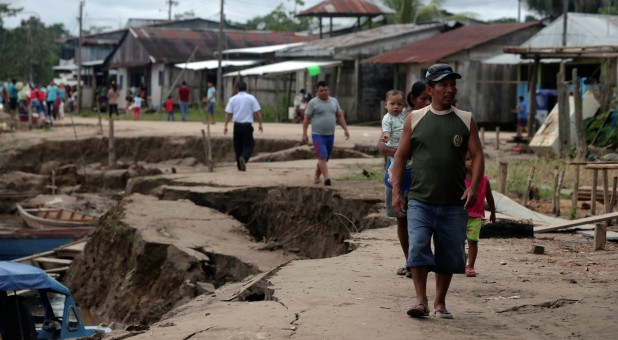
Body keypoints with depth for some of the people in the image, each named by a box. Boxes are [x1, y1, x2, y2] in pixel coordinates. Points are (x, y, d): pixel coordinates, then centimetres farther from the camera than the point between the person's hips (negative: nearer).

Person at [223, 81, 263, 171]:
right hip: (247, 125, -2)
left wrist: (226, 125, 2)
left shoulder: (233, 99, 2)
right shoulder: (251, 98, -1)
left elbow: (228, 113, -1)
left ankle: (240, 166, 15)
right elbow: (257, 112, -3)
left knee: (238, 146, 13)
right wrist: (260, 124, 5)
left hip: (237, 125, 2)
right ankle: (243, 158, -25)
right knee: (249, 145, 3)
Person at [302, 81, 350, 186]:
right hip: (317, 135, -5)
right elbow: (306, 119, -5)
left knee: (324, 158, 12)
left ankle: (316, 177, 28)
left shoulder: (334, 101, 9)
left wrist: (345, 129, 3)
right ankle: (326, 178, -27)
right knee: (322, 157, -18)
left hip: (330, 135, 5)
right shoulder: (313, 103, -5)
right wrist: (304, 134, -11)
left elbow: (340, 116, 13)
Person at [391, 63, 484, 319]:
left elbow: (477, 156, 4)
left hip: (454, 203, 1)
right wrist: (396, 191, -1)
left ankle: (440, 303, 19)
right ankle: (421, 301, -9)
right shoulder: (415, 119, 5)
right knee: (417, 248, -14)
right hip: (420, 201, -1)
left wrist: (473, 186, -12)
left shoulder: (466, 120, 7)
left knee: (449, 255, 6)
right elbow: (401, 156, 7)